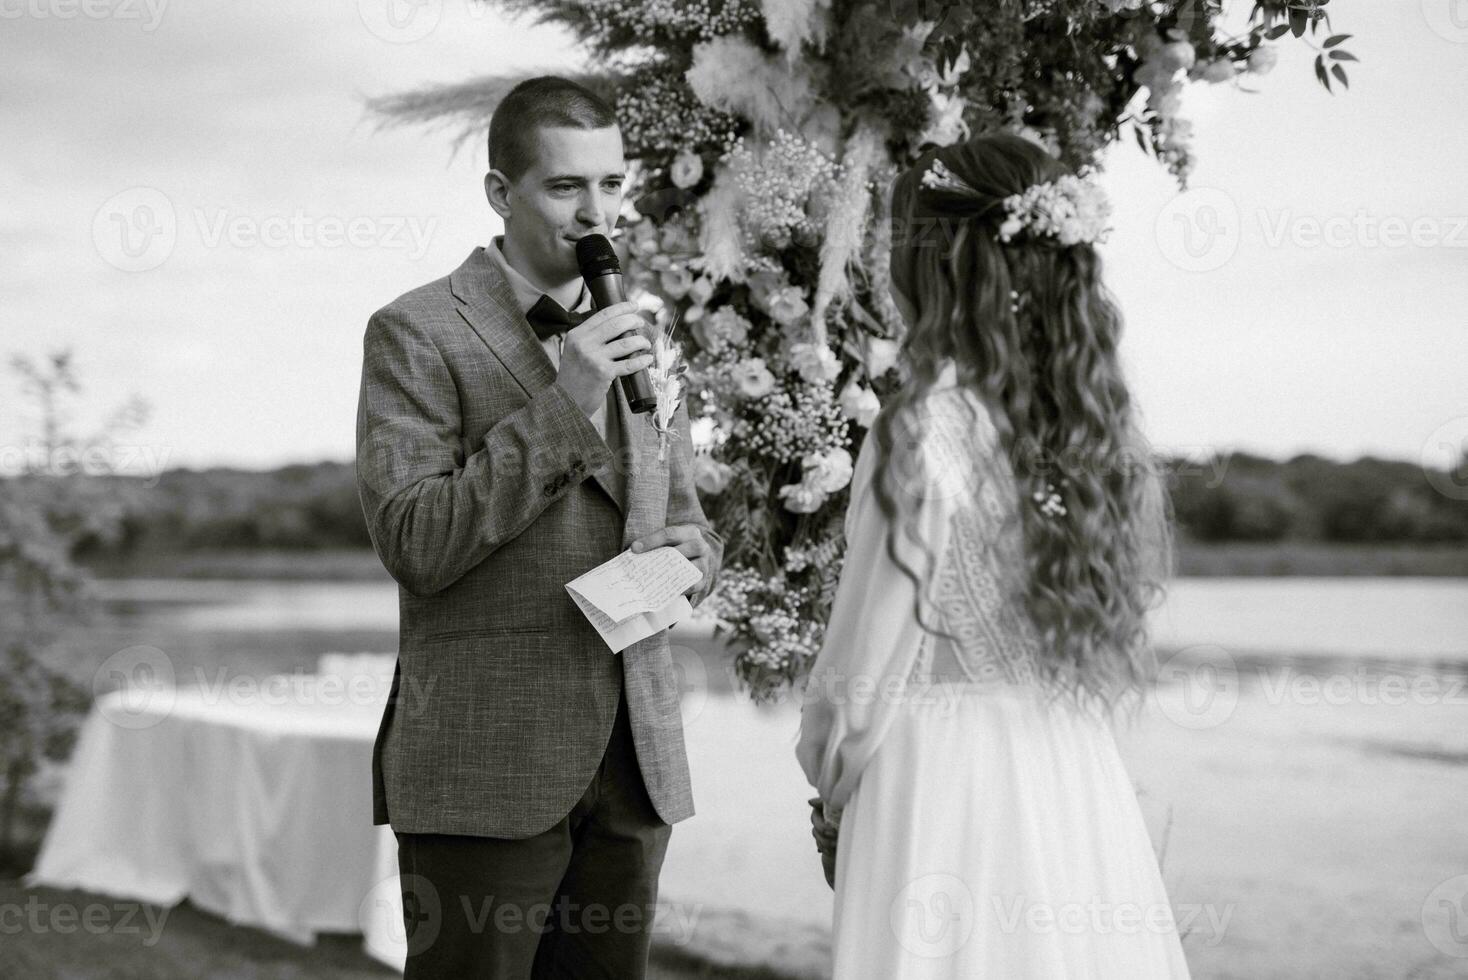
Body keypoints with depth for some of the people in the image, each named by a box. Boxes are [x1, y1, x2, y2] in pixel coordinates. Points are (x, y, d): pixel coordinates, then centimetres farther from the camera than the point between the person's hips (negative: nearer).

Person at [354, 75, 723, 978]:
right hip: (484, 767, -5)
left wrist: (693, 551, -2)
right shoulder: (416, 334, -4)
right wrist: (563, 405, -19)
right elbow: (414, 546, -13)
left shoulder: (635, 334, 15)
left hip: (635, 763, 6)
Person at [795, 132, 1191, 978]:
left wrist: (832, 796, 6)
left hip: (941, 781, -6)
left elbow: (869, 661, -9)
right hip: (1079, 782, 6)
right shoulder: (1098, 429, 3)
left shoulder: (926, 433, -15)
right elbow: (1120, 668, 9)